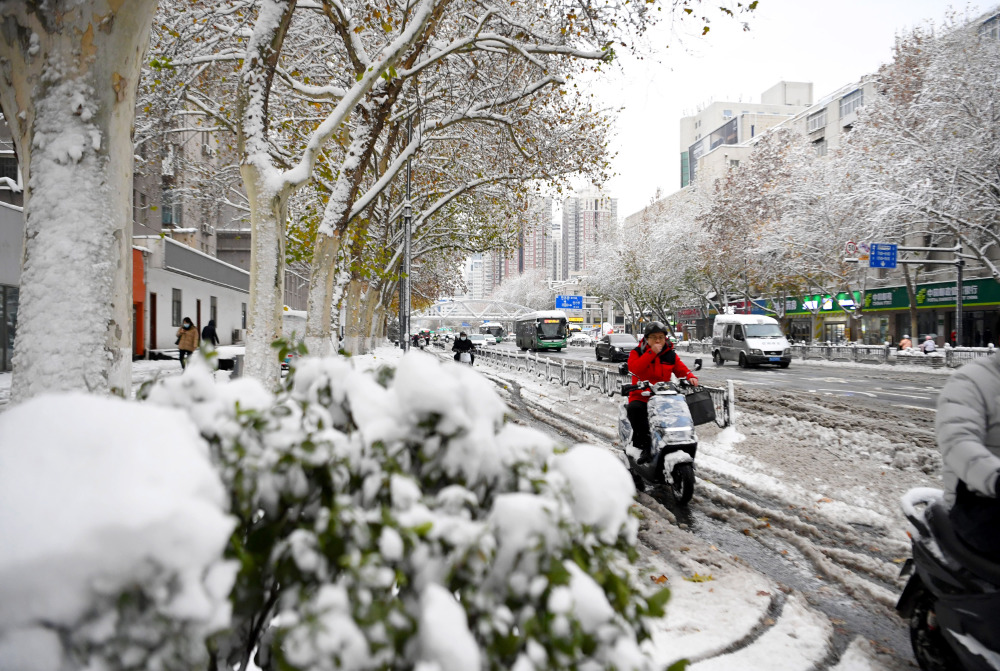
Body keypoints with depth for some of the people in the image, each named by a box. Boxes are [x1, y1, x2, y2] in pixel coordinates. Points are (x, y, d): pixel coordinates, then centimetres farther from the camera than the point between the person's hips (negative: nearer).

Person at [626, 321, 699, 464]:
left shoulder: (671, 355, 12)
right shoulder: (637, 353, 3)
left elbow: (682, 370, 9)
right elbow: (634, 368, -17)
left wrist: (691, 377, -14)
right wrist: (652, 353, -19)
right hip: (641, 396, -3)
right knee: (634, 408, -36)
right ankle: (645, 445, -28)